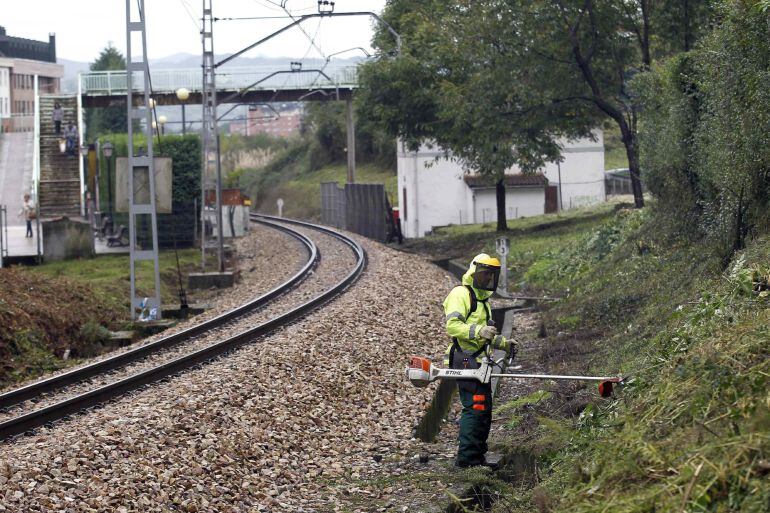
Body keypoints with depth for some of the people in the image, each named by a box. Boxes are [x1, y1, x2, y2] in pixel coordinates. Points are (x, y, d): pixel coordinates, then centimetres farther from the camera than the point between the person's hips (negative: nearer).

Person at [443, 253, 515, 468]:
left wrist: (503, 343, 26)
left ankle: (477, 456, 19)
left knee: (484, 409, 13)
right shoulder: (461, 294, -8)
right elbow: (452, 326, -22)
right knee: (475, 408, -14)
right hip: (466, 360, -11)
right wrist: (478, 331, -33)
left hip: (477, 361, 11)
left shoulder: (480, 298, 25)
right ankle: (466, 457, -12)